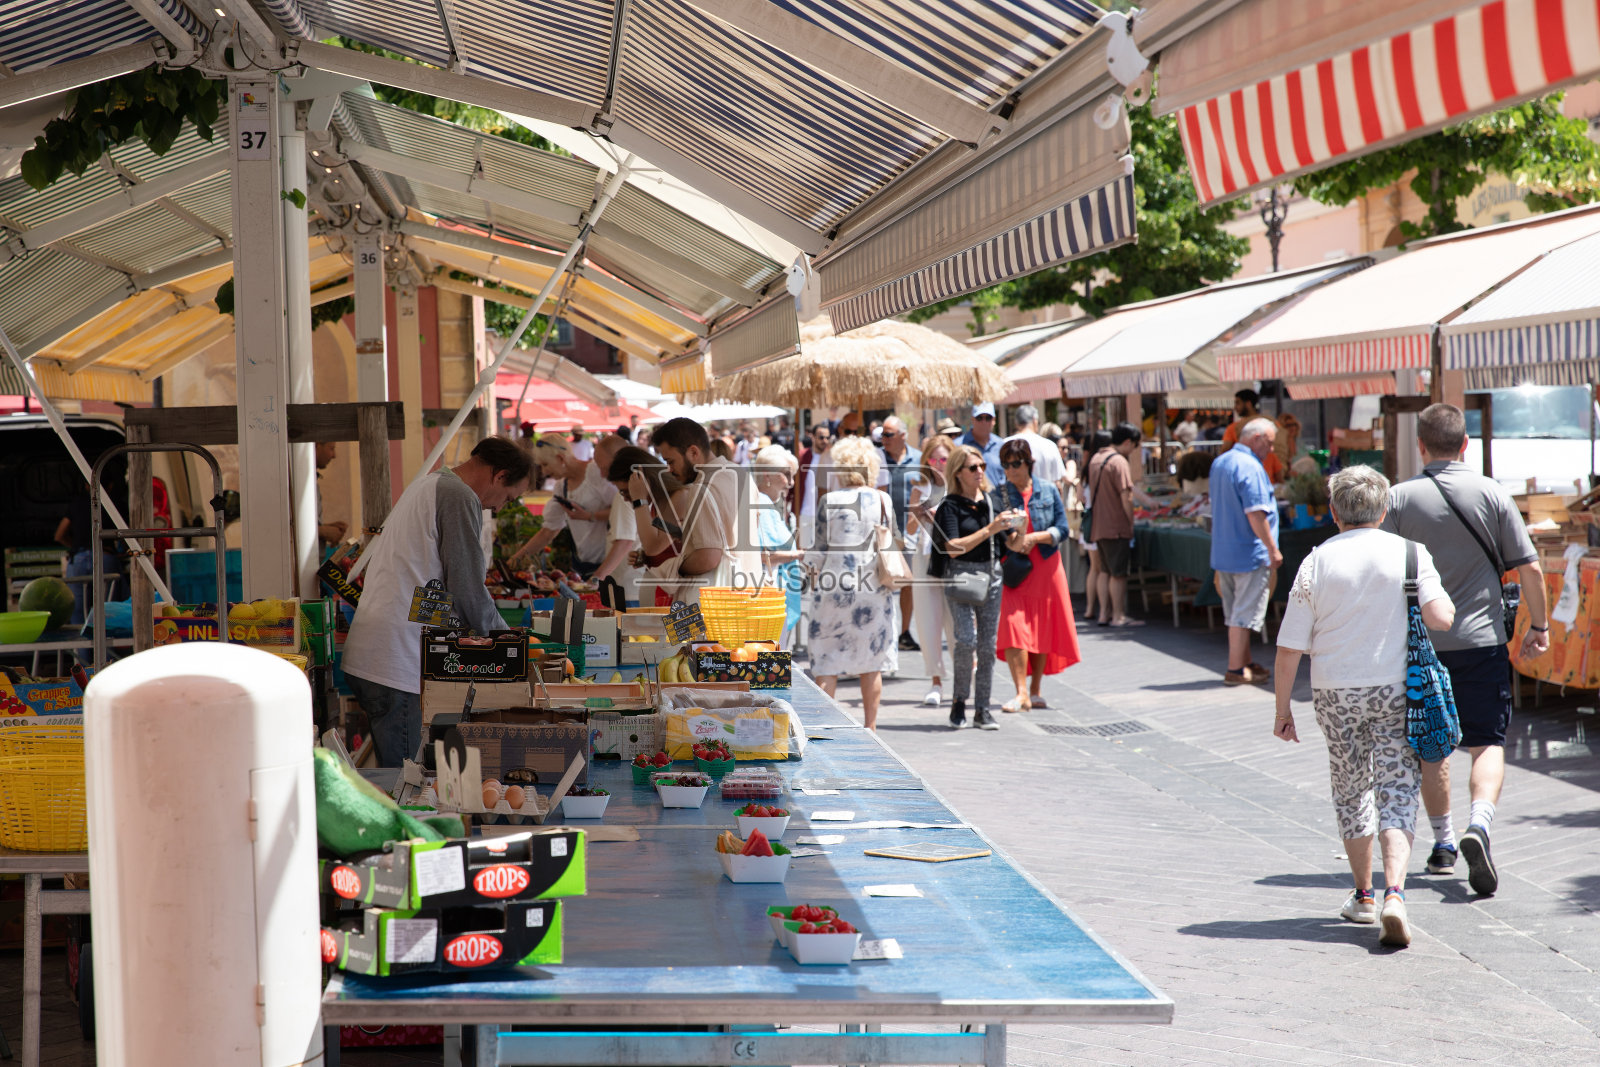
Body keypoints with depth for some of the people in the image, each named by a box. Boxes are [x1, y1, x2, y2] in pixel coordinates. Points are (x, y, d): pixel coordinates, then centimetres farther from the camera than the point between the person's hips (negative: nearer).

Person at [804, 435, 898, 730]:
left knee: (827, 660, 4)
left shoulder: (829, 501, -6)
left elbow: (822, 547, -4)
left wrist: (811, 567, 13)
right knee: (872, 660, 9)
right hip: (873, 585, 3)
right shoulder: (883, 500, 1)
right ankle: (870, 728, 14)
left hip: (834, 585, -2)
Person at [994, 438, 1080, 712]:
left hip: (1046, 566, 2)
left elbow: (1062, 529, 0)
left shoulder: (1048, 490, 4)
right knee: (1014, 627, -13)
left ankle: (1035, 691, 16)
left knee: (1043, 630, 5)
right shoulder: (998, 494, 1)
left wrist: (1033, 538, -15)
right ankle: (1021, 693, -15)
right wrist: (1009, 540, -23)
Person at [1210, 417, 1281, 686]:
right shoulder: (1250, 467, -18)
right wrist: (1273, 548, -17)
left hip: (1222, 551, 9)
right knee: (1244, 614, -3)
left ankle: (1244, 663, 25)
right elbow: (1255, 513, -23)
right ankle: (1236, 670, 0)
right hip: (1249, 553, -9)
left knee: (1235, 613, 16)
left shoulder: (1219, 463, 12)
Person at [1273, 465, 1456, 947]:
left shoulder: (1317, 563, -3)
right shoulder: (1409, 554, -4)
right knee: (1396, 795, 1)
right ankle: (1394, 894, -19)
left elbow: (1289, 648, -5)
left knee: (1351, 791, 17)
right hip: (1395, 690, -1)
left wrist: (1282, 709, 4)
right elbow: (1441, 618, -14)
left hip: (1335, 693, 1)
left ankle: (1363, 896, 28)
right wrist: (1442, 601, 10)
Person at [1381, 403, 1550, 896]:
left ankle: (1443, 845, 22)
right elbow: (1529, 568, -2)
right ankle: (1479, 825, -22)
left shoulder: (1399, 499, -4)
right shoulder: (1491, 494, -2)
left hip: (1421, 642, 1)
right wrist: (1539, 625, 10)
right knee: (1488, 744, 2)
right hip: (1482, 638, -1)